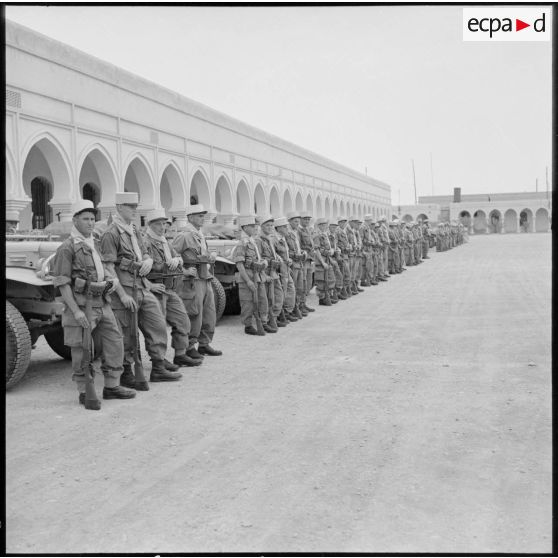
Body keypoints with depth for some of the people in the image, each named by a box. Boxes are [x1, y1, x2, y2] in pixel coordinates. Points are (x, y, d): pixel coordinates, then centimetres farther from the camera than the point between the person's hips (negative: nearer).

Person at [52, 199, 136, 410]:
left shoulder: (95, 244, 15)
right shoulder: (67, 248, -9)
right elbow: (62, 283, -13)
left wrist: (112, 279, 5)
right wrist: (76, 311, -19)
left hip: (102, 304, 8)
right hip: (81, 305, -7)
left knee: (114, 343, 8)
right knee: (82, 351, 0)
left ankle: (111, 387, 21)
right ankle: (85, 393, 12)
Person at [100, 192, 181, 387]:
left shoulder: (134, 230, 16)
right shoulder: (111, 233, -11)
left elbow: (145, 254, 24)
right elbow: (108, 268, -16)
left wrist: (148, 261, -2)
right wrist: (122, 295, -21)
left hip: (143, 287, 8)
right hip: (124, 289, -8)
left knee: (158, 325, 8)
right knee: (127, 336, 0)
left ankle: (158, 369, 17)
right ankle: (126, 375, 13)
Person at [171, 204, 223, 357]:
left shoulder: (200, 235, 17)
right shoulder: (185, 235, -11)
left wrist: (209, 258, 8)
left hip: (206, 279, 9)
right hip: (193, 280, -9)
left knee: (209, 315, 12)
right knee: (194, 316, -5)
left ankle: (204, 345, 22)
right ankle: (189, 347, 6)